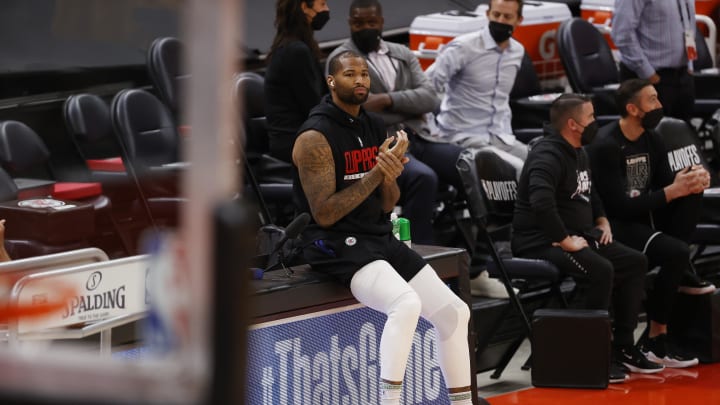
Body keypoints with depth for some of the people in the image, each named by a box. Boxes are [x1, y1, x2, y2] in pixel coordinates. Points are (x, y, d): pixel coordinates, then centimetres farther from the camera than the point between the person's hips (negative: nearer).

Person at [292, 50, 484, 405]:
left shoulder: (375, 127, 10)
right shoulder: (316, 137, -13)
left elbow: (387, 205, 12)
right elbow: (324, 214, -19)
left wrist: (389, 178, -11)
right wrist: (375, 174, -21)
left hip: (379, 238, 8)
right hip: (337, 244, -8)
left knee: (454, 312, 1)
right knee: (407, 303, -32)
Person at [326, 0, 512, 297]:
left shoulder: (402, 55, 20)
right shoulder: (341, 59, 4)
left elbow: (429, 98, 6)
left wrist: (389, 100, -11)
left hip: (419, 138, 6)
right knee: (423, 178, -37)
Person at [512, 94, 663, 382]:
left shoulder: (579, 154, 15)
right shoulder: (548, 156, -19)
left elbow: (589, 194, 35)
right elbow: (541, 202, -36)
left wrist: (602, 221, 18)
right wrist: (565, 240, -31)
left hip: (579, 235, 10)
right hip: (542, 242, -10)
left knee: (635, 262, 1)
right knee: (601, 270, -31)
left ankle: (623, 346, 4)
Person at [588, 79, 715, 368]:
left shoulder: (650, 140, 7)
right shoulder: (606, 146, -18)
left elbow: (666, 183, 8)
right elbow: (621, 206, -23)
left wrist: (692, 179, -15)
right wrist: (672, 191, -24)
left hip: (644, 215, 8)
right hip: (615, 225, -8)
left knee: (692, 192, -10)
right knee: (676, 253, -29)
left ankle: (681, 271, -5)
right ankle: (655, 341, -23)